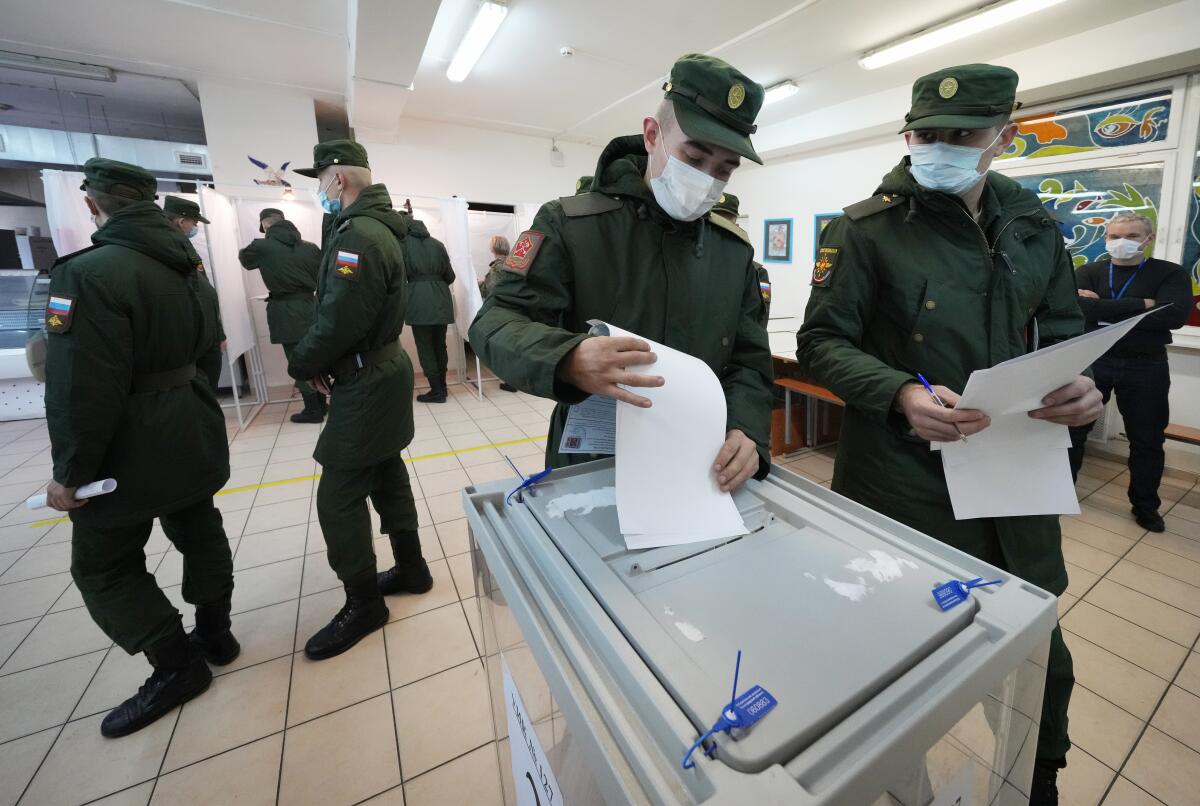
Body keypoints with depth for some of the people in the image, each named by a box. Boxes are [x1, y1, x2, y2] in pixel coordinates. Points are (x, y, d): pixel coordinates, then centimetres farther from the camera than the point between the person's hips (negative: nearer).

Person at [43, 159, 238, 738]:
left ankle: (178, 666, 19)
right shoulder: (185, 264, 5)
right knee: (199, 533, 19)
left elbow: (83, 389, -22)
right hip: (192, 434, 8)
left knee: (103, 565, 10)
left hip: (131, 450, -7)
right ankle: (215, 631, 35)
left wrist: (70, 471, -13)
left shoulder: (90, 272, -21)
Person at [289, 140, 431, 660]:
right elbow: (349, 308, 13)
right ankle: (411, 568, 33)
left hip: (367, 383, -10)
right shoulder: (374, 227, 14)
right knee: (388, 477, 18)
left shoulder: (358, 236, -19)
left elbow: (338, 323, -24)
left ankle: (364, 604, 15)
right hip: (381, 372, 10)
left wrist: (301, 365, -5)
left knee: (338, 498, -1)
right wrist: (322, 363, 3)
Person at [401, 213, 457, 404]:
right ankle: (442, 386, 19)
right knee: (440, 345, 12)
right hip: (441, 299, 4)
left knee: (425, 346, 2)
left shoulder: (403, 243, 4)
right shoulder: (437, 244, 13)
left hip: (419, 300, -4)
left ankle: (437, 390, 3)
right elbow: (450, 276, 12)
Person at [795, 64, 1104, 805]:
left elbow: (1063, 330, 15)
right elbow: (821, 341, -11)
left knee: (1040, 657, 19)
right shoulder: (867, 230, -7)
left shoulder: (1034, 227, 9)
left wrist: (1082, 385, -8)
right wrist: (899, 393, -27)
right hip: (902, 480, -4)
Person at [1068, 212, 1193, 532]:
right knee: (1073, 430, 6)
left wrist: (1104, 310, -16)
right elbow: (1081, 308, -17)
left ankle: (1146, 507, 27)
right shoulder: (1088, 272, 2)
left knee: (1147, 440, 10)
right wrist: (1142, 305, -17)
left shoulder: (1171, 274, 2)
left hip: (1146, 367, 1)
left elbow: (1174, 315, -16)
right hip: (1092, 360, 0)